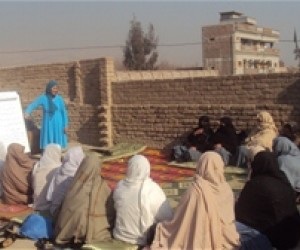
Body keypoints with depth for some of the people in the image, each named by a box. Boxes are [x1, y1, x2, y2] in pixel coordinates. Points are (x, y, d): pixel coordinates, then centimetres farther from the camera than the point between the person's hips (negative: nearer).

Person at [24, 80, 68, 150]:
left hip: (58, 124, 1)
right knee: (46, 146, -1)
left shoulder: (59, 99, -6)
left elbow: (64, 112, -2)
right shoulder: (42, 98, -8)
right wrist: (27, 113, -31)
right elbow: (32, 105, -12)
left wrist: (65, 125, -4)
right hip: (47, 125, 0)